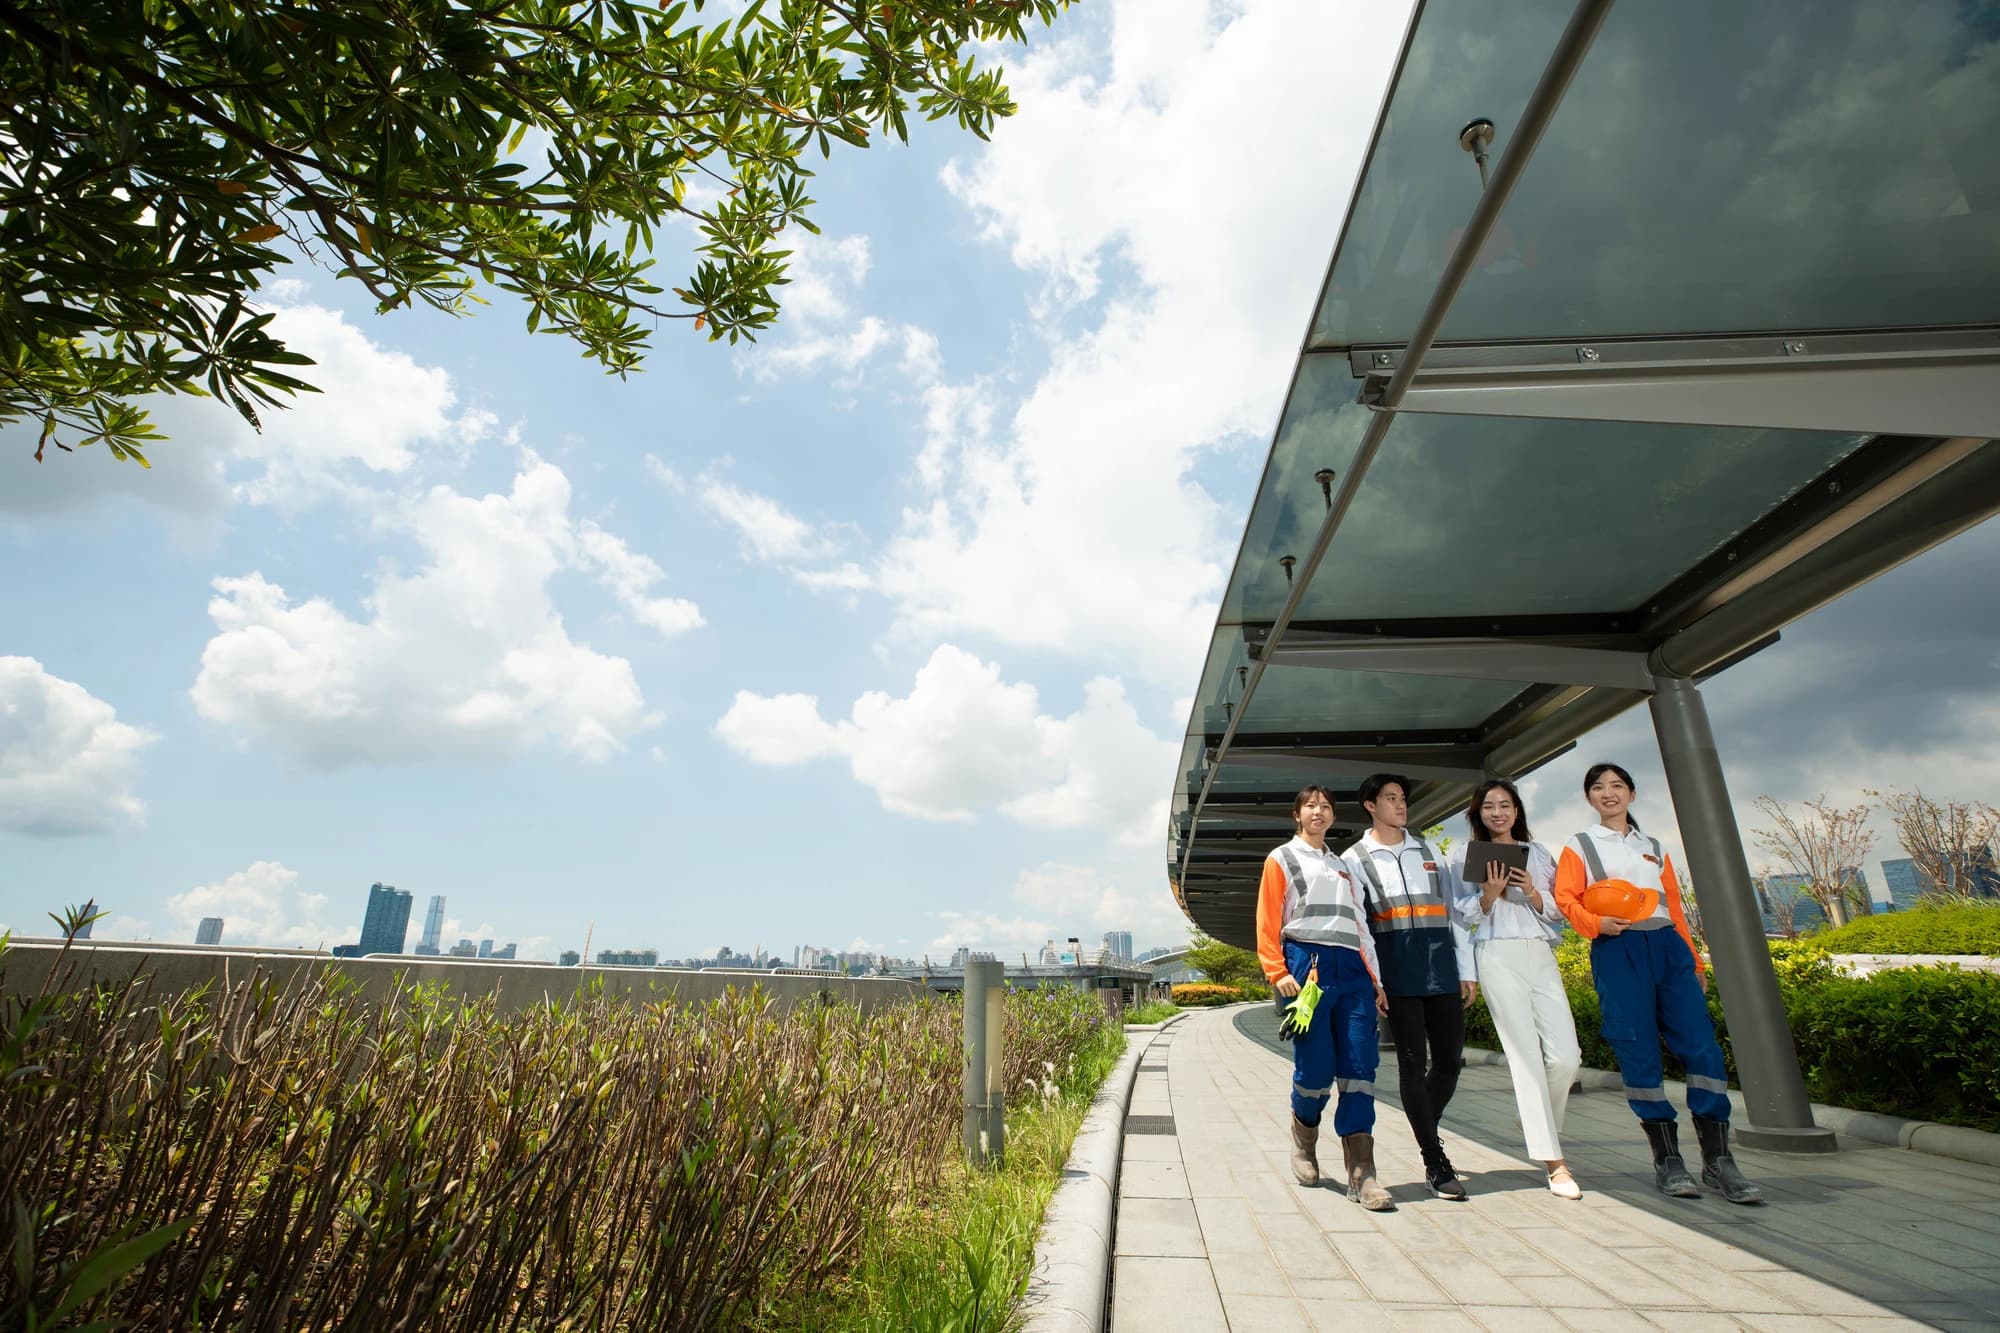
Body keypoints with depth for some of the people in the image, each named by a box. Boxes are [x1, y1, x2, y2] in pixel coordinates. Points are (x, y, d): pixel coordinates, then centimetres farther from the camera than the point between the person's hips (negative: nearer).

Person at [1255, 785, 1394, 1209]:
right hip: (1307, 963, -4)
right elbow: (1267, 921, 2)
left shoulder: (1343, 867, 25)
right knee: (1316, 1066, -6)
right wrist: (1277, 972, -10)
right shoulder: (1282, 859, 10)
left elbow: (1359, 924, 23)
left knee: (1359, 1068, -5)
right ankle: (1303, 1141, 21)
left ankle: (1361, 1173, -3)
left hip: (1352, 968, 4)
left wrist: (1375, 978, 15)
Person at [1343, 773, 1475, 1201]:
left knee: (1449, 1060, 6)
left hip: (1442, 968, 4)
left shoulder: (1428, 851, 16)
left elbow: (1452, 909, 14)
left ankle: (1426, 1131, 30)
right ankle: (1435, 1162, 8)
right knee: (1413, 1064, -1)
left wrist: (1466, 969, 9)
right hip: (1398, 973, -4)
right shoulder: (1355, 859, 4)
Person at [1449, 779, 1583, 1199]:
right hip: (1497, 955, -3)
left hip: (1540, 955, 3)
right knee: (1526, 1056, -6)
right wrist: (1489, 894, -13)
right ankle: (1554, 1161, 0)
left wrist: (1532, 893, -7)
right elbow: (1464, 916, 5)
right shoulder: (1466, 854, 7)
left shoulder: (1538, 853, 16)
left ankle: (1542, 1129, 24)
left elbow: (1558, 912, 13)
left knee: (1567, 1057, -4)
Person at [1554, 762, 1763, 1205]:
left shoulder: (1655, 848, 23)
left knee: (1703, 1047, -8)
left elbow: (1676, 908, 20)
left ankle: (1718, 1161, 1)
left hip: (1668, 947, 3)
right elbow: (1566, 898, 1)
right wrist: (1596, 923, -17)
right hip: (1618, 952, -3)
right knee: (1640, 1055, -4)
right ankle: (1667, 1160, 6)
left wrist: (1696, 963, 15)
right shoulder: (1580, 846, 12)